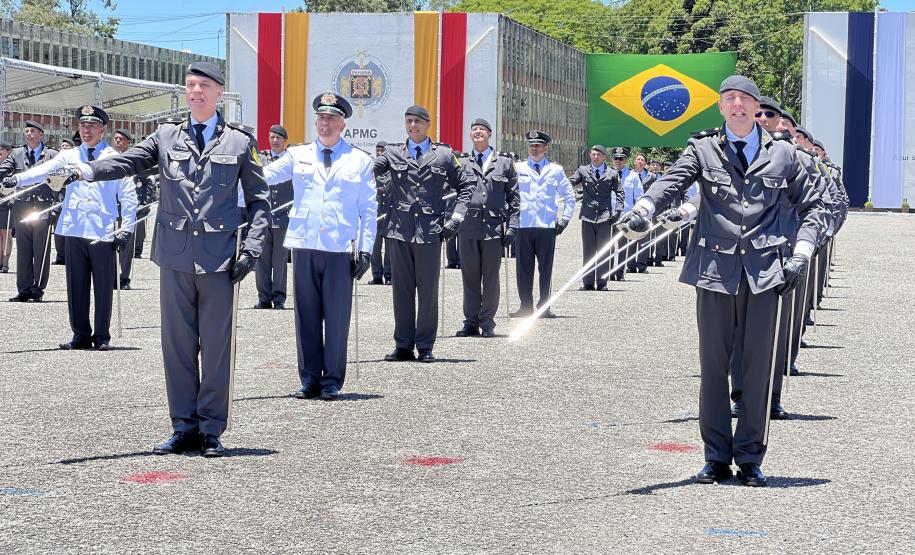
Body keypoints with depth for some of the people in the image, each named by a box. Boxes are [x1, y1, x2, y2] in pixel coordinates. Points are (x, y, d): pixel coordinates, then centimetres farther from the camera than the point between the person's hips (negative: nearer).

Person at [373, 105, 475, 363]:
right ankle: (403, 346, 13)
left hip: (430, 231, -1)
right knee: (402, 289, 6)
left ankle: (425, 347, 9)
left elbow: (465, 186, 12)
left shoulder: (444, 155, 8)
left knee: (428, 290, 2)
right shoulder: (393, 152, 9)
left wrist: (455, 217, 1)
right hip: (400, 230, 1)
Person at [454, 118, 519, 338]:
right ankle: (471, 322, 11)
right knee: (469, 276, 5)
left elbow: (513, 196, 7)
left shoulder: (505, 162, 9)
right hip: (467, 226, 1)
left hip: (494, 226, -1)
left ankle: (487, 322, 8)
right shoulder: (461, 162, 11)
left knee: (491, 277, 1)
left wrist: (512, 226, -1)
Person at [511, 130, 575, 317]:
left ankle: (544, 306, 8)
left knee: (546, 268, 2)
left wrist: (565, 218, 7)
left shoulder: (556, 170, 10)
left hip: (547, 226, 0)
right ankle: (526, 306, 6)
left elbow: (569, 196, 16)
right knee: (523, 267, 1)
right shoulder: (517, 169, 8)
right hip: (522, 226, 0)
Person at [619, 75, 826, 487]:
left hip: (764, 272, 0)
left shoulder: (782, 155, 11)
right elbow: (671, 181, -9)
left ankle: (750, 458, 12)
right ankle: (717, 457, 13)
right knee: (713, 363, 3)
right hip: (715, 270, 0)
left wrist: (801, 253, 3)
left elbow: (811, 206, 17)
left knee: (758, 365, 2)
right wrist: (643, 209, -30)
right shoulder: (703, 151, 8)